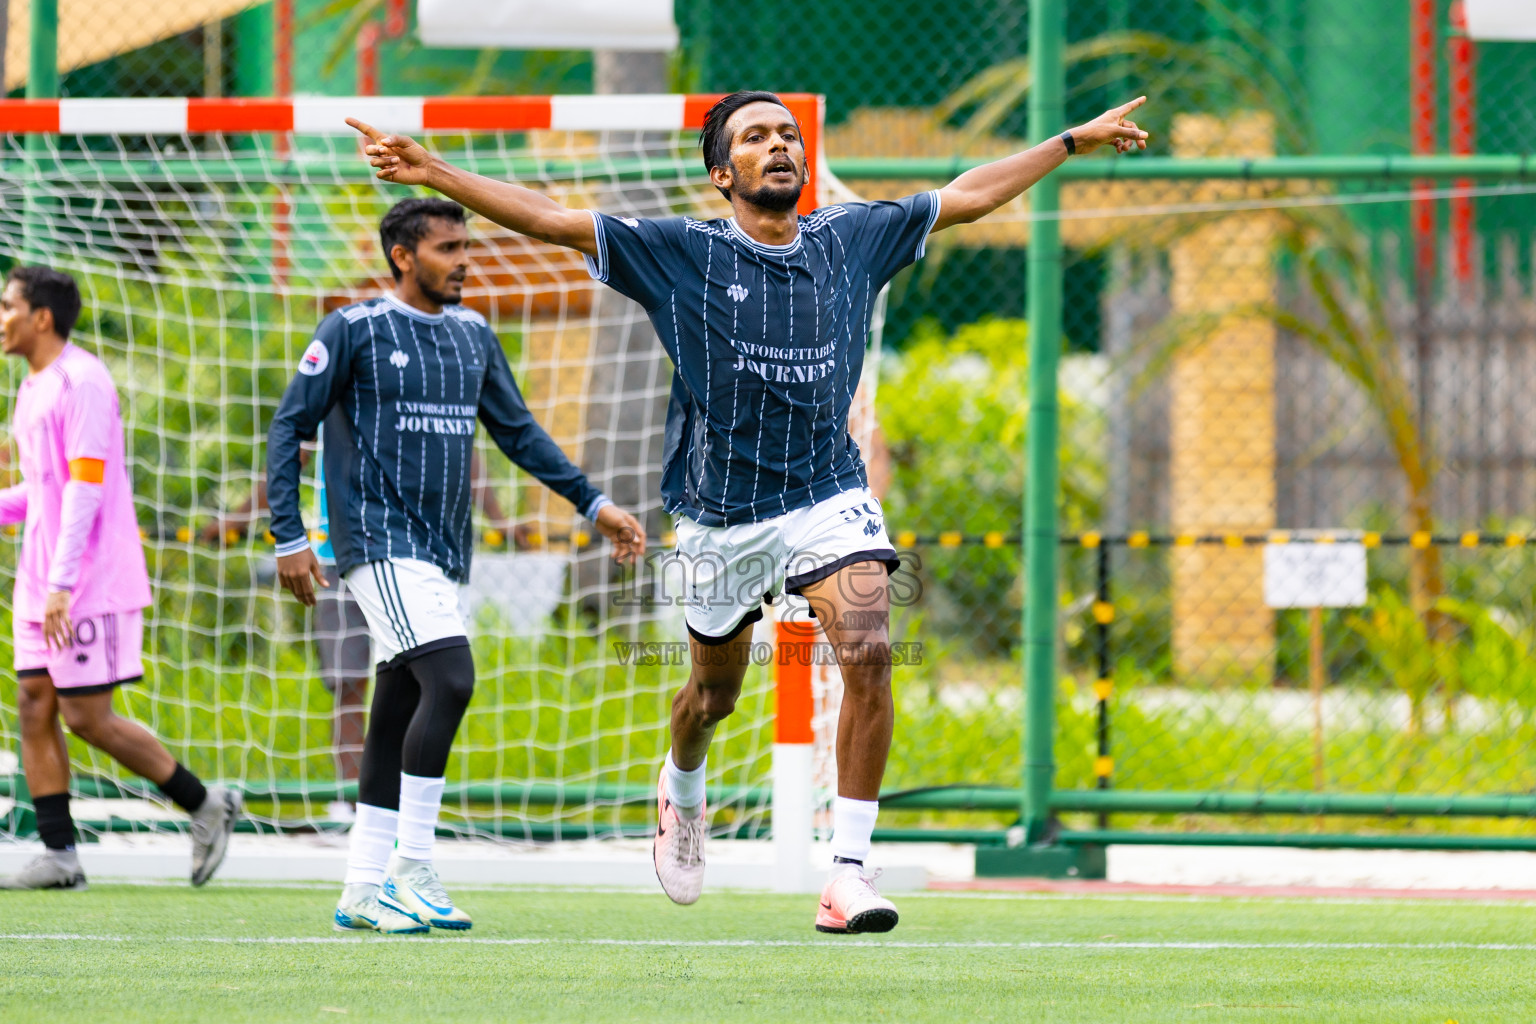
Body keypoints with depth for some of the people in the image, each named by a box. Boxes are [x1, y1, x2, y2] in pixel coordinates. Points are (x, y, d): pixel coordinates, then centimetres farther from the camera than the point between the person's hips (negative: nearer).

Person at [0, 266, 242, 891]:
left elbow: (85, 487, -21)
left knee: (87, 717, -8)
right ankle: (58, 856, 3)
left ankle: (205, 807, 5)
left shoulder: (82, 383, -14)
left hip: (92, 583, -9)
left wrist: (61, 584, -25)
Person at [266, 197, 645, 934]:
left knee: (397, 719, 7)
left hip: (442, 553, 7)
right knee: (450, 680, -21)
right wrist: (289, 537, -11)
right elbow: (288, 428, -4)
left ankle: (362, 888, 11)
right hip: (380, 542, -7)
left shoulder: (473, 336, 14)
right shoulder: (354, 331, -5)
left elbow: (518, 432, 22)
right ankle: (411, 870, -16)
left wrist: (593, 504, 15)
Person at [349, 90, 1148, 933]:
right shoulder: (681, 255, -4)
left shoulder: (850, 240, 6)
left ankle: (848, 875, -22)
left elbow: (966, 197, 19)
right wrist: (432, 173, -19)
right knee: (715, 693, 14)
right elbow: (551, 220, -10)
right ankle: (681, 791, 52)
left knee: (869, 651, -23)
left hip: (829, 497, 1)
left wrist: (1074, 142, 24)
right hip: (721, 515, -1)